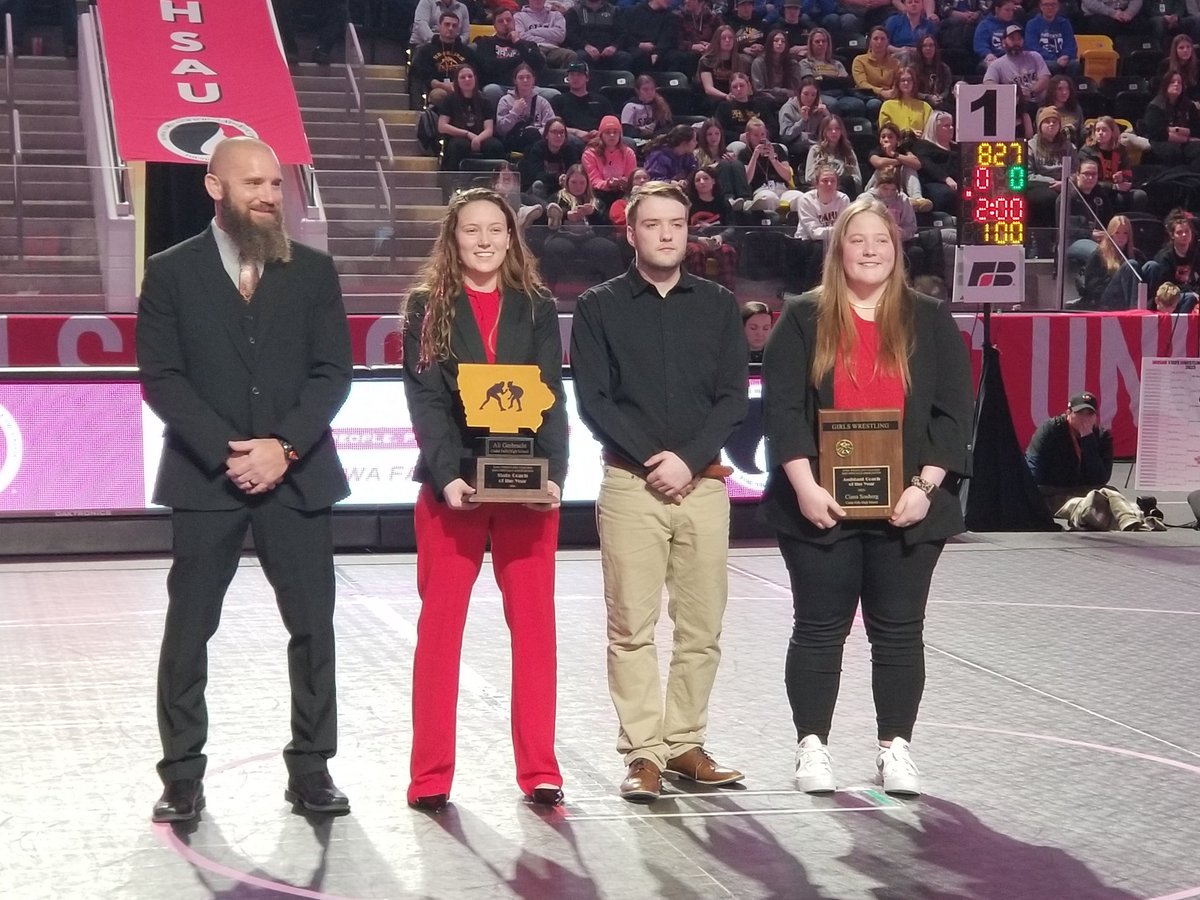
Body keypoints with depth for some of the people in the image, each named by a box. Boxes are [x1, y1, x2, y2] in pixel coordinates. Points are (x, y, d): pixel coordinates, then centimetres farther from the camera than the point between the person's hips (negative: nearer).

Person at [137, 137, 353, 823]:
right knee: (189, 630, 2)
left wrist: (283, 447, -12)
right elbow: (162, 378, -3)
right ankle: (183, 774, 11)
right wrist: (226, 453, -13)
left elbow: (333, 373, 2)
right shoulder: (171, 273, 3)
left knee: (313, 626, 2)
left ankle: (311, 767, 13)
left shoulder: (313, 271, 8)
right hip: (205, 478, -1)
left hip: (297, 475, 2)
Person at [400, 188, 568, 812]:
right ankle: (431, 774, 6)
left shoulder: (537, 308, 9)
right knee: (439, 626, 1)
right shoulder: (427, 307, 4)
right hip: (452, 486, -1)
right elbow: (426, 399, -5)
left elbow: (552, 400, 3)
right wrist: (447, 476, -18)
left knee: (534, 625, 3)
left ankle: (539, 768, 9)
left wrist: (553, 475, -12)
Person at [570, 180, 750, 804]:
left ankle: (685, 745, 12)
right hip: (629, 483, -2)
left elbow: (733, 398, 5)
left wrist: (688, 460, -8)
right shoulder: (599, 307, 6)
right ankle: (643, 754, 3)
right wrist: (651, 459, -10)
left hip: (703, 483, 2)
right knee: (632, 626, -3)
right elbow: (593, 401, 0)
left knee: (702, 627, 2)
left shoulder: (717, 306, 12)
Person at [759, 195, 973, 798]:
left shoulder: (931, 323, 6)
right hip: (821, 506, -1)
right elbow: (781, 407, -4)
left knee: (899, 631, 6)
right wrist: (804, 486, -14)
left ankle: (895, 748, 15)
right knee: (819, 629, 5)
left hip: (906, 508, 1)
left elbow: (954, 412, 2)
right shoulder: (803, 320, 3)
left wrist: (925, 486, -10)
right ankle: (812, 748, 14)